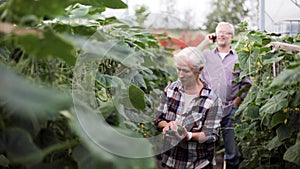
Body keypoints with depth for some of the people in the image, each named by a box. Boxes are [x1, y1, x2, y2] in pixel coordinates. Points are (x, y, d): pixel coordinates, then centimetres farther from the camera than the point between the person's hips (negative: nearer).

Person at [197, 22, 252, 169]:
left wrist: (238, 100, -3)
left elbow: (246, 83, 8)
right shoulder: (206, 55, 12)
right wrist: (206, 42, -1)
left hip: (229, 110, -1)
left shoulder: (239, 58, 8)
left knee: (232, 153, 2)